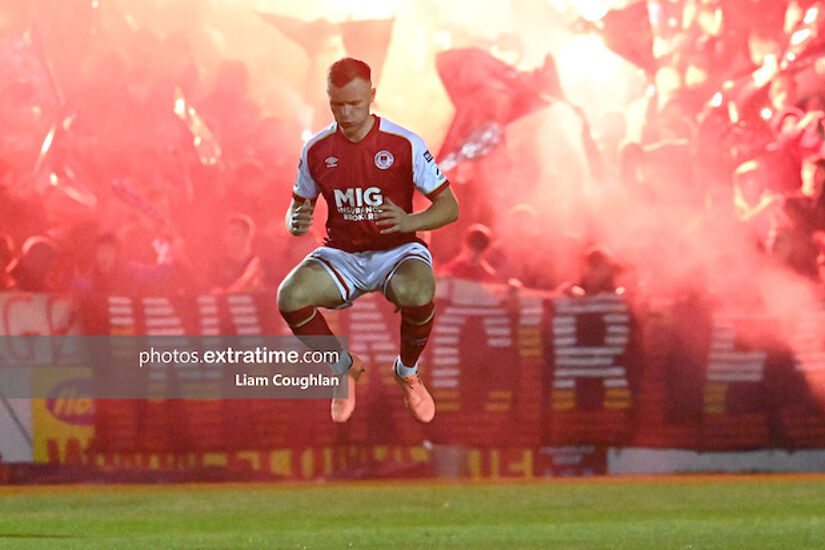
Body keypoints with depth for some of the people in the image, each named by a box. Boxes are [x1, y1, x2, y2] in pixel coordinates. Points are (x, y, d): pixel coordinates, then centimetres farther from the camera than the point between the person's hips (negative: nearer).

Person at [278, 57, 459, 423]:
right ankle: (343, 367, 2)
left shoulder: (404, 144, -10)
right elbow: (298, 205, 11)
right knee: (289, 298, -28)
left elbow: (449, 207, -8)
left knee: (417, 295, -38)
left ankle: (408, 373, -3)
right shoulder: (316, 150, -2)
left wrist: (410, 222, -29)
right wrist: (296, 223, -16)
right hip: (342, 255, 2)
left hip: (397, 251, -2)